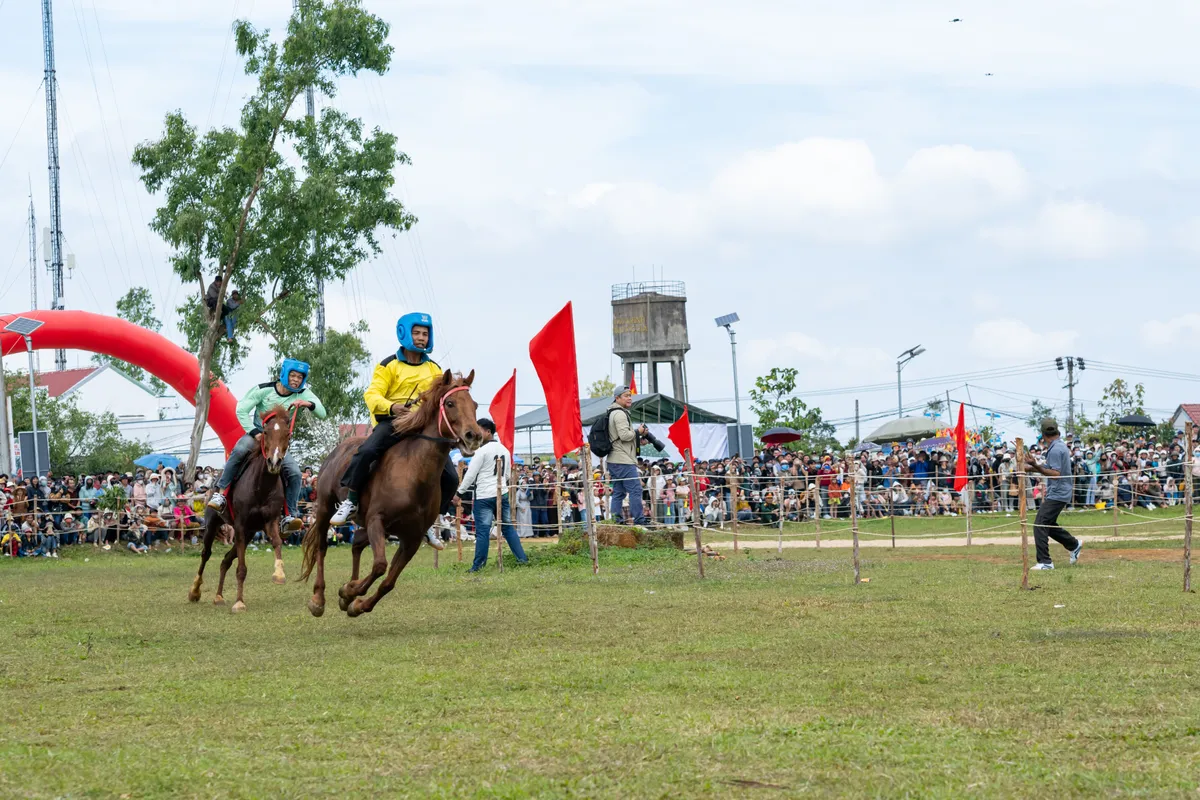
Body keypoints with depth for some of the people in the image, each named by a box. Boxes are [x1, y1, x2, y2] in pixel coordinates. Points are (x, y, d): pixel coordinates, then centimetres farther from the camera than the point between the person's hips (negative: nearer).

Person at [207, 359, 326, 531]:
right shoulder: (264, 390, -10)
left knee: (294, 472, -19)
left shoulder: (303, 394, -3)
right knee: (239, 450, -34)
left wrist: (309, 404, -27)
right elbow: (241, 410, -12)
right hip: (257, 434, -3)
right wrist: (255, 433, -19)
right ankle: (220, 494, -32)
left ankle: (290, 516, -14)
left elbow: (322, 414, -7)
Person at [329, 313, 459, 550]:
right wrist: (391, 407, -29)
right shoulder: (389, 366, 2)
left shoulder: (433, 369, 16)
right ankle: (350, 501, -18)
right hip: (392, 422, -4)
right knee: (367, 451, -35)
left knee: (450, 477, -8)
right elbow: (372, 395, -9)